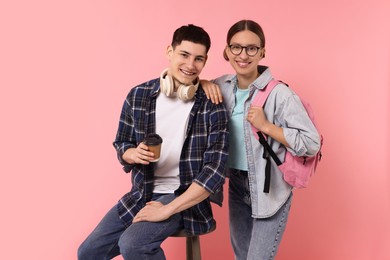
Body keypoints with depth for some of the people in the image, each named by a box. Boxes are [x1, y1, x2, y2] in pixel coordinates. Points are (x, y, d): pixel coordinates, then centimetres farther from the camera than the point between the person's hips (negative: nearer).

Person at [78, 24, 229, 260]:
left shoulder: (213, 107, -13)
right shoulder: (138, 96, -3)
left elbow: (215, 172, -17)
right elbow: (121, 144, 9)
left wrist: (167, 210, -22)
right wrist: (134, 154, -17)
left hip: (185, 196, -4)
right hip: (142, 193, 5)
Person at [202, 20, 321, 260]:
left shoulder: (279, 93, -19)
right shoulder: (224, 85, -2)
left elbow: (312, 143, -19)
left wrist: (265, 126, -25)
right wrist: (204, 84, -7)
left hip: (270, 189, -6)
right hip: (236, 184, 6)